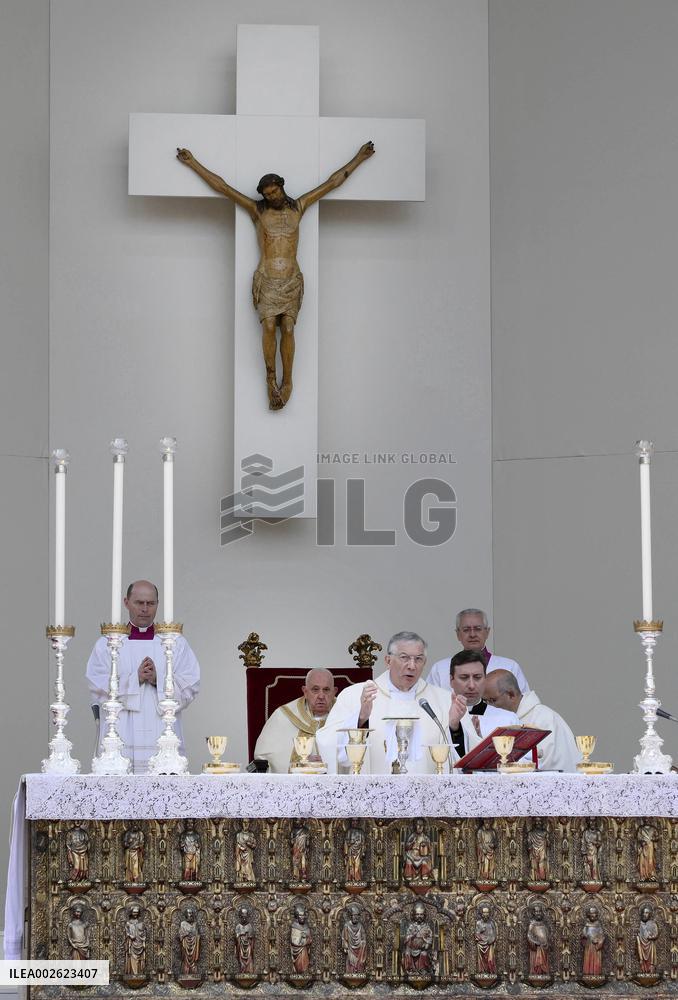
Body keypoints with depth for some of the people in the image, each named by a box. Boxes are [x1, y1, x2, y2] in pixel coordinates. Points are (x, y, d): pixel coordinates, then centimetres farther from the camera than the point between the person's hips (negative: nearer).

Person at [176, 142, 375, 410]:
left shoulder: (297, 207, 10)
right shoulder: (257, 209, 5)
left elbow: (332, 183, 13)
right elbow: (222, 187, 4)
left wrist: (358, 158, 15)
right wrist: (193, 163, 2)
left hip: (291, 281, 1)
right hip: (266, 281, -1)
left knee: (288, 329, -12)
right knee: (269, 326, -19)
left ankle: (287, 383, -4)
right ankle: (271, 377, -6)